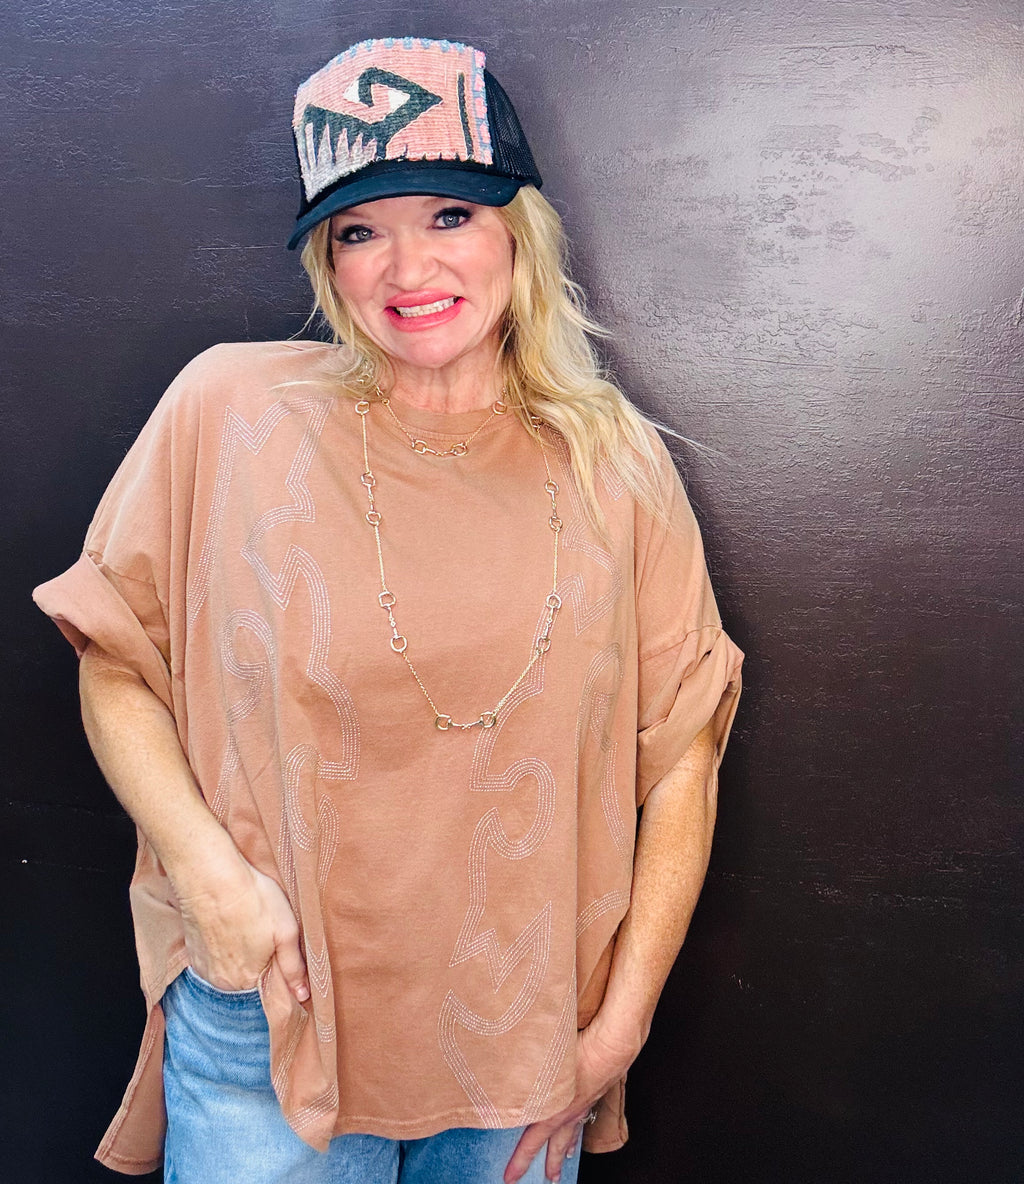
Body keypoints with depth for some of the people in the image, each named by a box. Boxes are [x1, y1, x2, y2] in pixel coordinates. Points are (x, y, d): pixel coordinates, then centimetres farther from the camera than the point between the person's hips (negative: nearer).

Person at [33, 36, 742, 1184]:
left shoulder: (612, 464, -4)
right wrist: (207, 870, -14)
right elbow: (117, 663, 0)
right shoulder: (228, 409, -7)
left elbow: (679, 756, 0)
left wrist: (620, 1024, -2)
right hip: (269, 1016, -1)